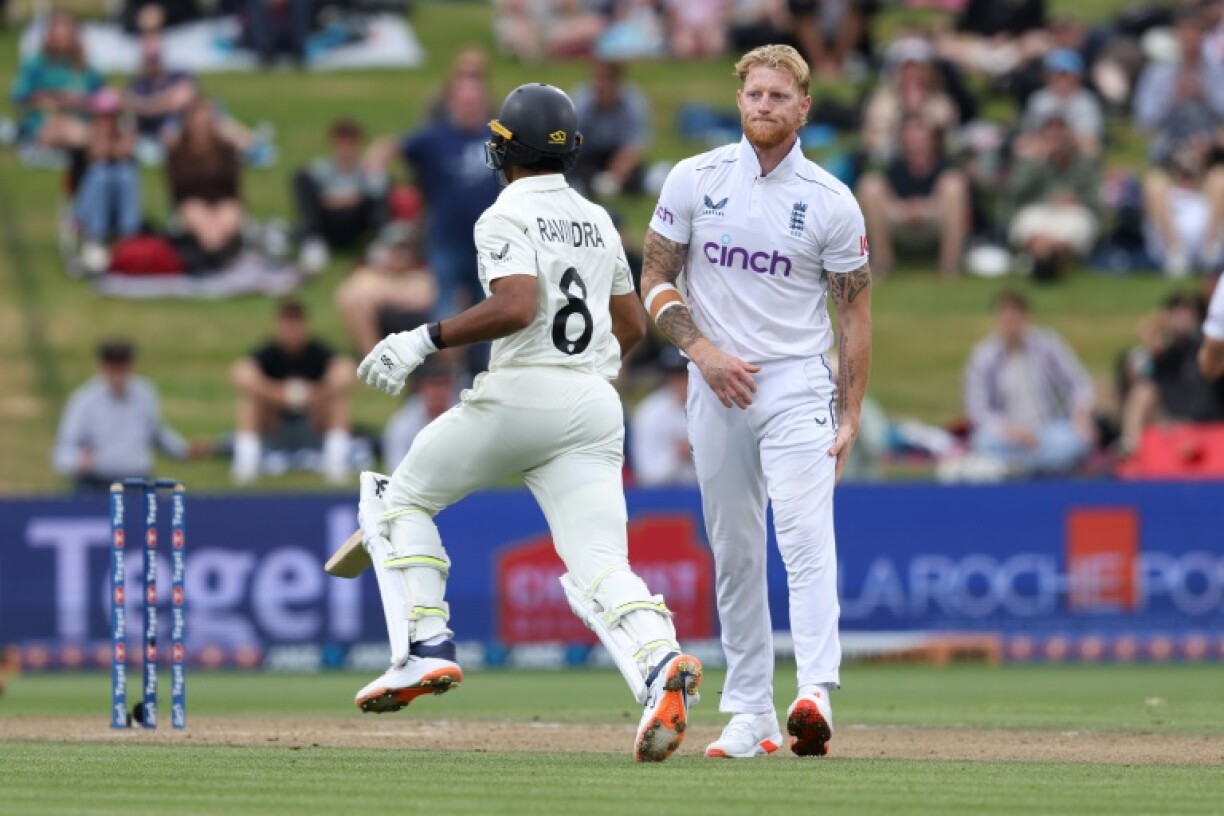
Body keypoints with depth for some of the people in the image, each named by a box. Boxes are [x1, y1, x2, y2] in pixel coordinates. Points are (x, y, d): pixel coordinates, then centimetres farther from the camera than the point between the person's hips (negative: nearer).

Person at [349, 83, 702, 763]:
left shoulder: (507, 217, -5)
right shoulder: (598, 221, 18)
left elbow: (516, 307, -21)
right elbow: (633, 325, 24)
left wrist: (426, 341, -15)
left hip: (522, 395, -6)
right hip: (596, 408, 6)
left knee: (403, 500, 17)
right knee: (601, 567, -6)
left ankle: (427, 647, 4)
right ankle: (660, 662, -35)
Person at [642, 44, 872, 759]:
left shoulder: (832, 203, 0)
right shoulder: (695, 181, 3)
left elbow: (854, 312, 4)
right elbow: (656, 281, 6)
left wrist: (851, 416, -2)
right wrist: (702, 349, -10)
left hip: (797, 384, -2)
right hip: (717, 388, 3)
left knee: (806, 537, -19)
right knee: (734, 553, 6)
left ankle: (815, 698, -31)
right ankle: (750, 713, 11)